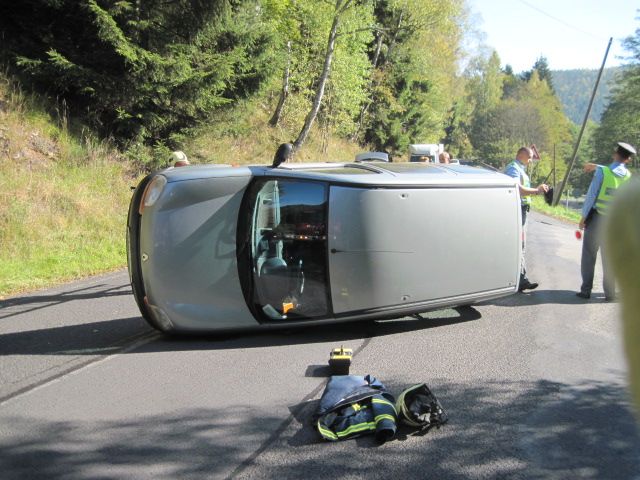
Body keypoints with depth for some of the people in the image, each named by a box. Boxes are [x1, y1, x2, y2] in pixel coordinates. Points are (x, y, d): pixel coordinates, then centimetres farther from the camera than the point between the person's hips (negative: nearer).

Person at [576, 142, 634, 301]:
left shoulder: (602, 171, -12)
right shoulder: (629, 177, -2)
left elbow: (591, 195, -11)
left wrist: (583, 217, -4)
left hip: (596, 218, -3)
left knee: (589, 254, 6)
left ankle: (586, 290, 6)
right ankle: (610, 293, 10)